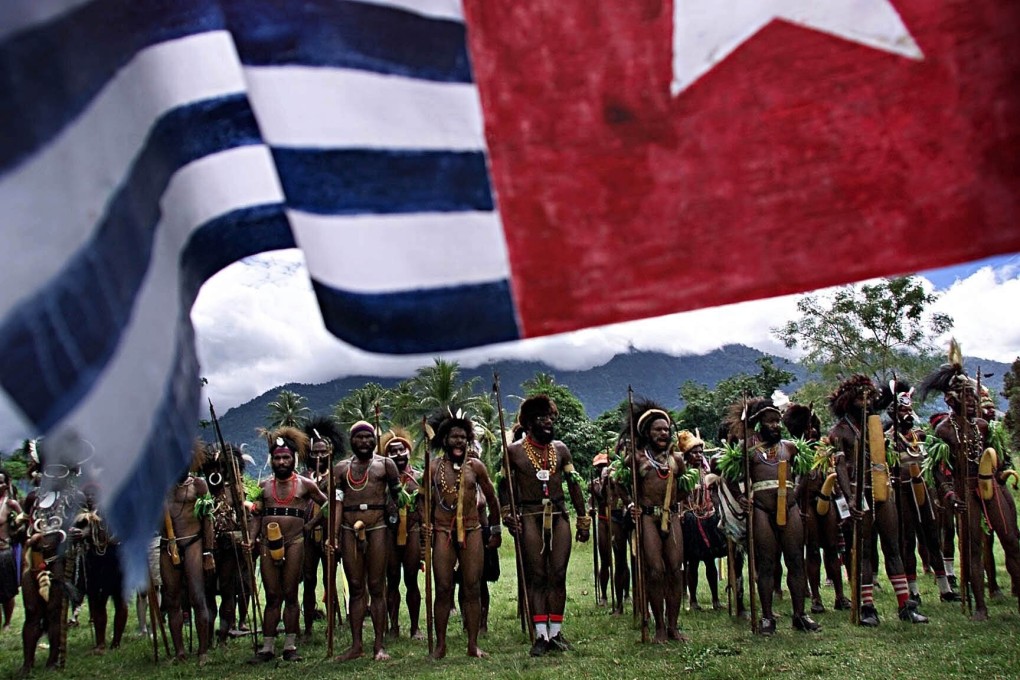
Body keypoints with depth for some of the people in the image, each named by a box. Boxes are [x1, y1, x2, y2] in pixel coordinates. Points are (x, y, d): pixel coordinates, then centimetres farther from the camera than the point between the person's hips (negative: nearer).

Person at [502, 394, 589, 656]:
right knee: (536, 576, 0)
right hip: (530, 518, -3)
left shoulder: (560, 449, 9)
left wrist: (583, 520, 10)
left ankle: (556, 632, 12)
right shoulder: (514, 451, 0)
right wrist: (508, 516, -10)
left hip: (559, 516, 3)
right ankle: (541, 634, 4)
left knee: (558, 575, 3)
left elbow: (574, 485, 11)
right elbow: (506, 487, 2)